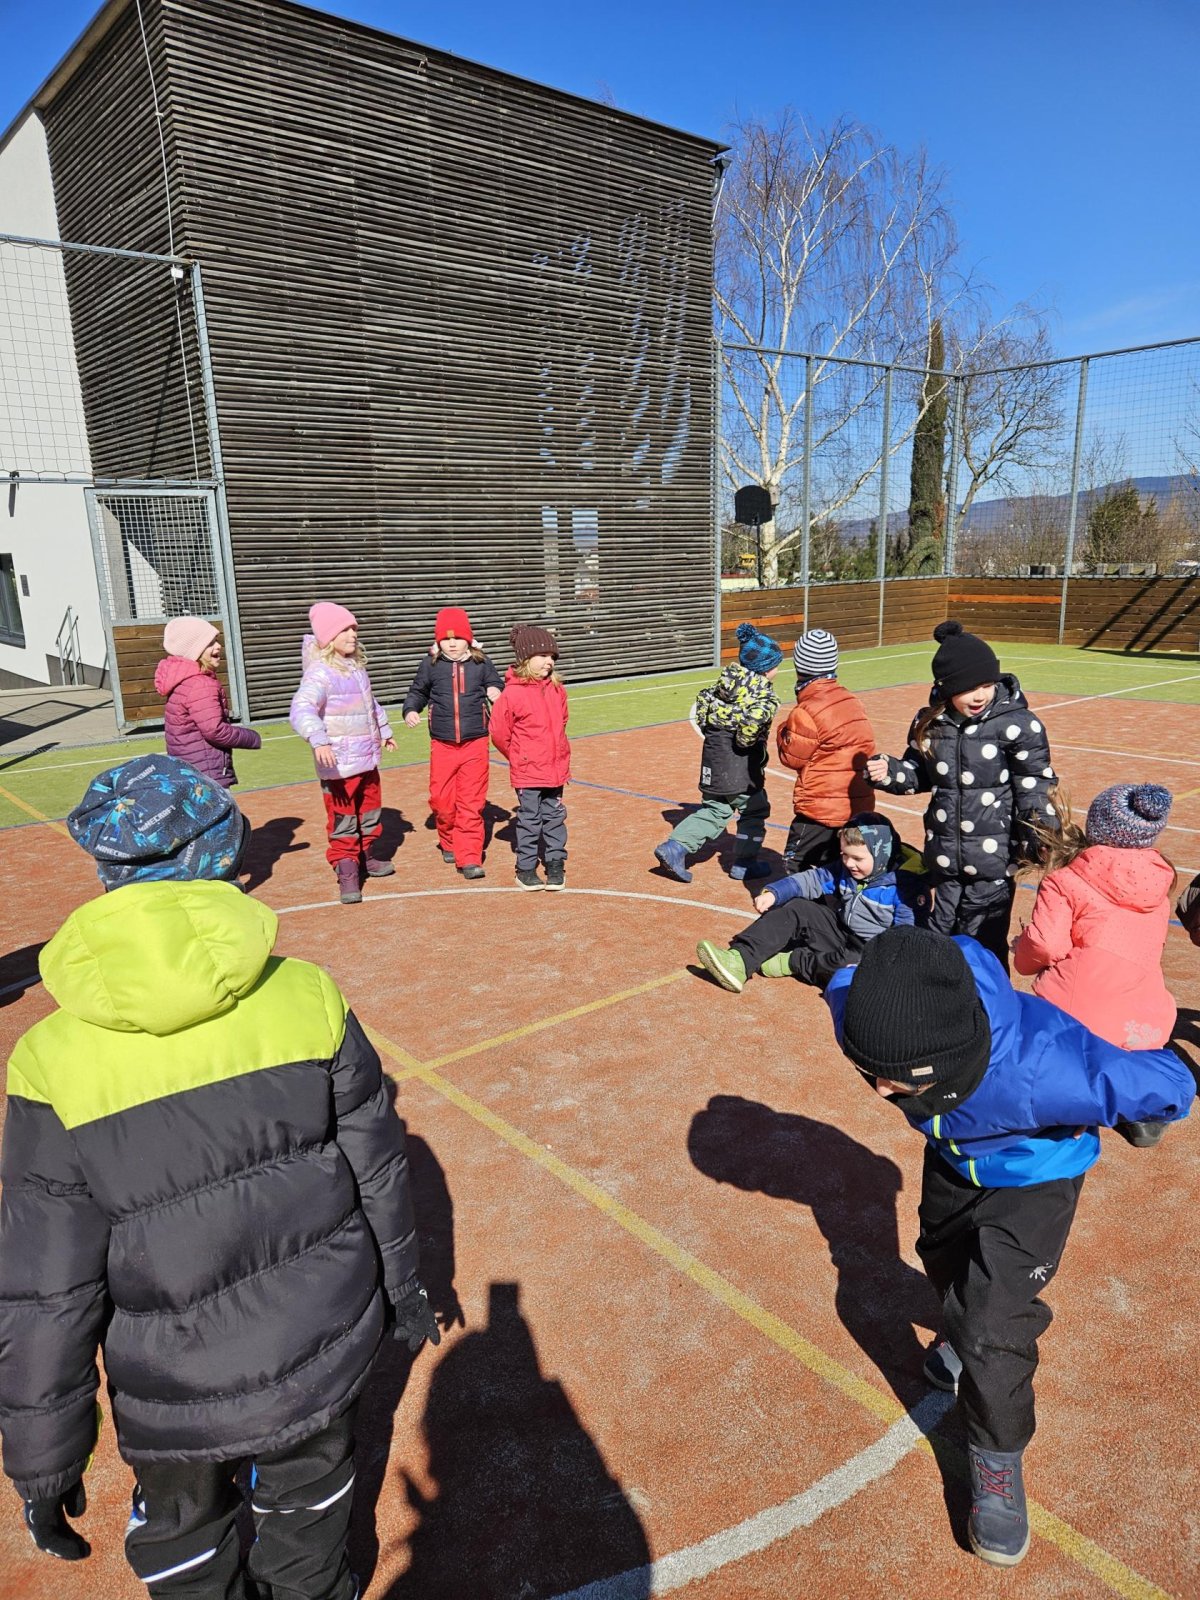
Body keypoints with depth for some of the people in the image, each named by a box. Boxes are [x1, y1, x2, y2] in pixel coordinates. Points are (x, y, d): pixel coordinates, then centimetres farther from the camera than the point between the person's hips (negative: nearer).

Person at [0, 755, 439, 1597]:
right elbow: (378, 1166, -6)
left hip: (181, 1396, -1)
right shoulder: (308, 996, -18)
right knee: (310, 1493, 32)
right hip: (323, 1350, 2)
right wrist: (402, 1285, 12)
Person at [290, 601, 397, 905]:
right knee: (343, 819, -3)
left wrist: (384, 730, 35)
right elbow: (302, 709, -32)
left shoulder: (357, 666, 10)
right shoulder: (321, 672, -18)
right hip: (339, 764, -9)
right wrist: (319, 740, -46)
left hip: (367, 758, 9)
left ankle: (367, 857, 39)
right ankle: (347, 872, 7)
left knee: (371, 810, 21)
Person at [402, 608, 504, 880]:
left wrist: (497, 692, -9)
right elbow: (418, 692, 14)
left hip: (475, 744, -1)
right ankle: (449, 842, 33)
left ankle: (469, 858, 0)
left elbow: (495, 684, 14)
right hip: (442, 745, 1)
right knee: (441, 799, 5)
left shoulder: (481, 664, 1)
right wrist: (410, 710, -5)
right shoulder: (431, 665, 2)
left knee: (471, 802, -3)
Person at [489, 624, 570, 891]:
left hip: (556, 767, 5)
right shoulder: (512, 692, -16)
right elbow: (499, 733, -8)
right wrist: (519, 757, 5)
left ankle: (556, 864, 27)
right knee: (529, 819, 4)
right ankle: (526, 870, 17)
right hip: (527, 771, -5)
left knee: (554, 816, 14)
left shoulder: (556, 688, 2)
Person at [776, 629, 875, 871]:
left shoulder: (806, 712, -17)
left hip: (821, 808, -8)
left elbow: (792, 757, -7)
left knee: (798, 866, 2)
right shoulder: (852, 701, 6)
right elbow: (867, 747, 14)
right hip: (859, 806, 8)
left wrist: (784, 730, 8)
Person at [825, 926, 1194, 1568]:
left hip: (1035, 1175, -5)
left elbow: (1170, 1085, -34)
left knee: (995, 1328, -8)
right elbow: (843, 983, -12)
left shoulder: (1038, 1068, -51)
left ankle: (998, 1464, 21)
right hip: (952, 1157, 5)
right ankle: (969, 1337, 62)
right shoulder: (857, 1005, -39)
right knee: (944, 1259, 28)